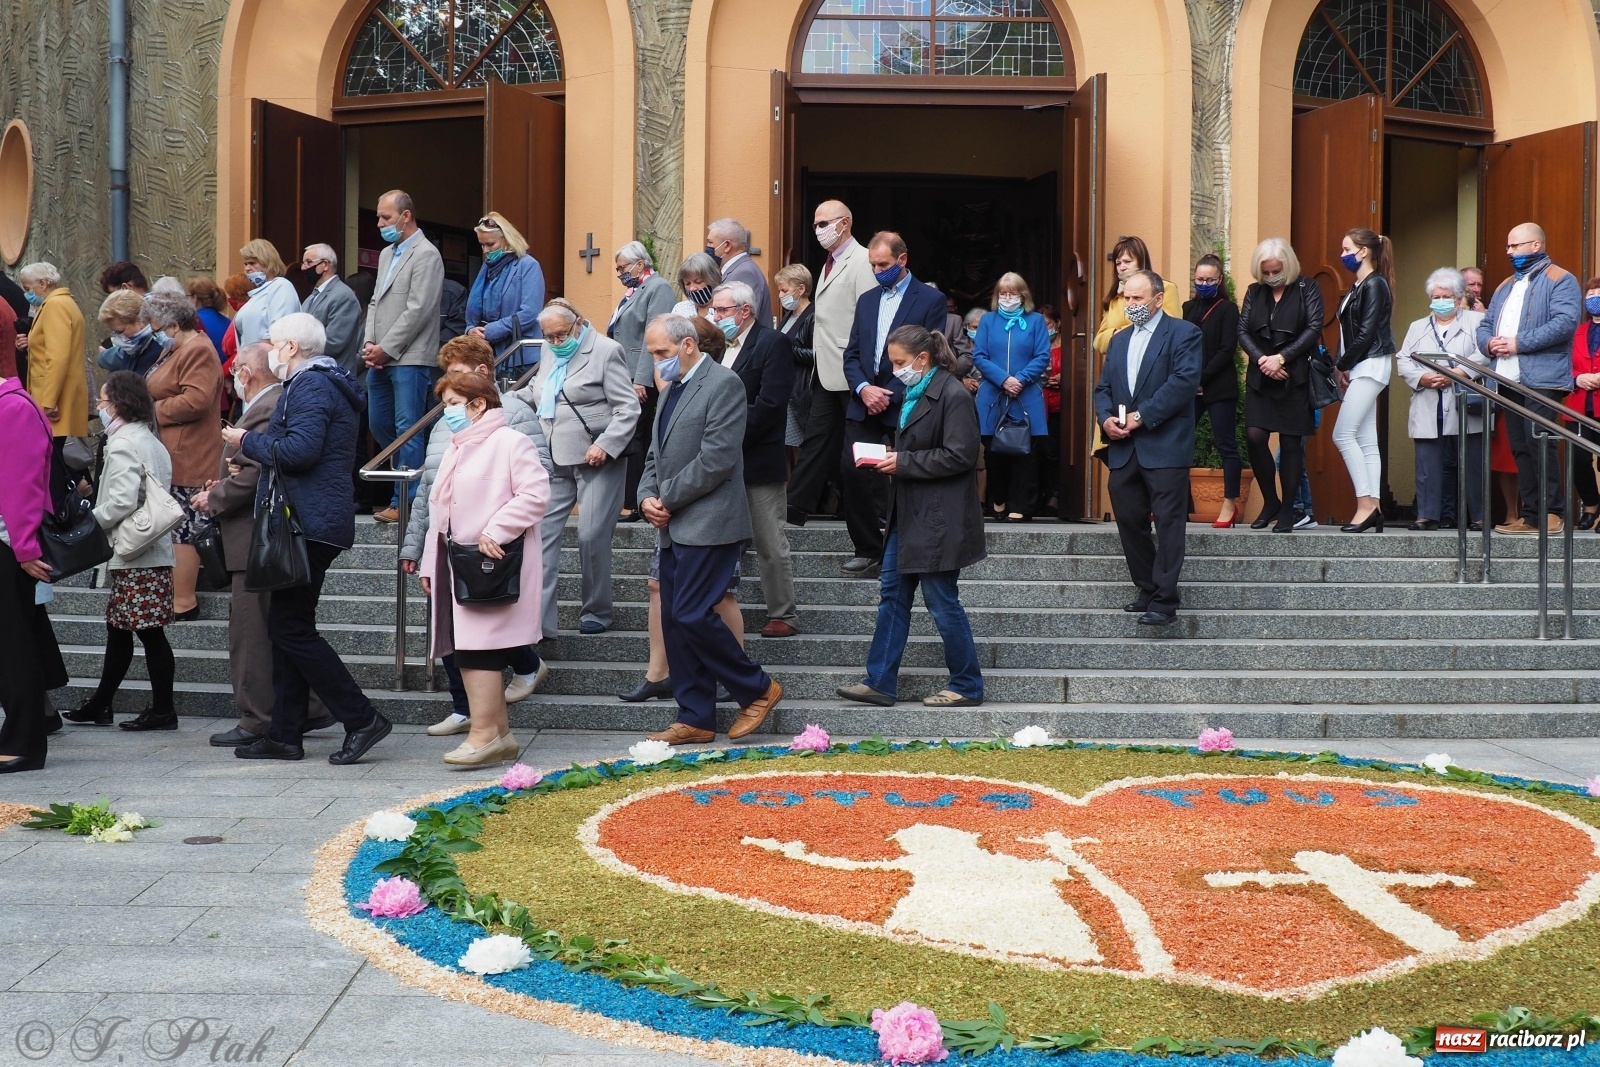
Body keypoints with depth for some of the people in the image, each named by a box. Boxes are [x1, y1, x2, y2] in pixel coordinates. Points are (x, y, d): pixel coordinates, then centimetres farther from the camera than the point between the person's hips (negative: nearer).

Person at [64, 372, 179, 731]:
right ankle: (99, 706, 21)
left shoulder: (123, 444, -13)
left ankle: (163, 709, 2)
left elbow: (123, 500, -22)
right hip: (152, 550, 10)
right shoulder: (150, 441, 16)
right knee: (117, 630, 14)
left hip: (135, 555, -10)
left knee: (150, 633, -4)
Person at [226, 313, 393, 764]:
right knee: (286, 627, 11)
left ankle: (362, 719, -7)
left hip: (310, 524, -11)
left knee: (291, 628, -9)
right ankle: (285, 735, 15)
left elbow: (299, 450, -24)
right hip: (308, 525, 11)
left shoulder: (311, 386, -12)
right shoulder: (319, 383, 22)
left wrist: (247, 441, -10)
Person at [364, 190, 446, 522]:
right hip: (381, 358, 9)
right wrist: (370, 344, 4)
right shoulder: (387, 254, 19)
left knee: (408, 429, -6)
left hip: (409, 359, -9)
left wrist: (385, 349, -14)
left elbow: (417, 310, -15)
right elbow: (376, 302, 19)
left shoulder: (426, 255, -9)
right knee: (379, 425, 12)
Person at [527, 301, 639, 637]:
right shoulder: (550, 352, 15)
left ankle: (596, 613, 15)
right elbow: (534, 393, 34)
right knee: (541, 534, -1)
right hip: (553, 461, 7)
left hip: (595, 461, -6)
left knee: (592, 537, -3)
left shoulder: (606, 351, -8)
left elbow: (628, 409, -11)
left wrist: (605, 445, -20)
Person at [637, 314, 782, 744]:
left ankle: (758, 689, 6)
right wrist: (647, 497, 1)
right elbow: (655, 455, 21)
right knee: (674, 622, 8)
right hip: (673, 527, 9)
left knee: (693, 616, -12)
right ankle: (695, 719, 15)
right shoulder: (671, 390, 18)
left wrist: (667, 499, -12)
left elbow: (716, 459, -19)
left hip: (708, 525, -9)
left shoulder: (723, 384, -11)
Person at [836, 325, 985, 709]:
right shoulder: (915, 393, 14)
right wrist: (890, 458, 4)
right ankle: (880, 683, 13)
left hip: (938, 519, -10)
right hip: (909, 515, 10)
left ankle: (967, 686, 12)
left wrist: (903, 462, -17)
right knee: (892, 594, 8)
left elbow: (959, 457, -19)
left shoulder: (953, 396, -14)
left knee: (942, 601, -1)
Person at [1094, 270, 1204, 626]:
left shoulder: (1184, 333, -1)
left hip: (1165, 448, -7)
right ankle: (1147, 590, 21)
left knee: (1168, 525, -6)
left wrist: (1141, 416, -16)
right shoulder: (1119, 340, 21)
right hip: (1123, 449, 7)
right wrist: (1106, 418, -4)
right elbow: (1103, 389, 18)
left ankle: (1164, 601, -5)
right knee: (1130, 523, 8)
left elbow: (1184, 381, -14)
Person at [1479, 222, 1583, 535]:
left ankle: (1552, 512, -8)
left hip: (1541, 378, -8)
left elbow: (1565, 322, -15)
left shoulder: (1560, 281, 0)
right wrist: (1489, 342, -2)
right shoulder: (1506, 286, 25)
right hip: (1509, 380, 8)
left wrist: (1519, 343, -17)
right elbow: (1485, 325, 22)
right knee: (1520, 447, 6)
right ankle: (1530, 514, 10)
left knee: (1538, 441, -14)